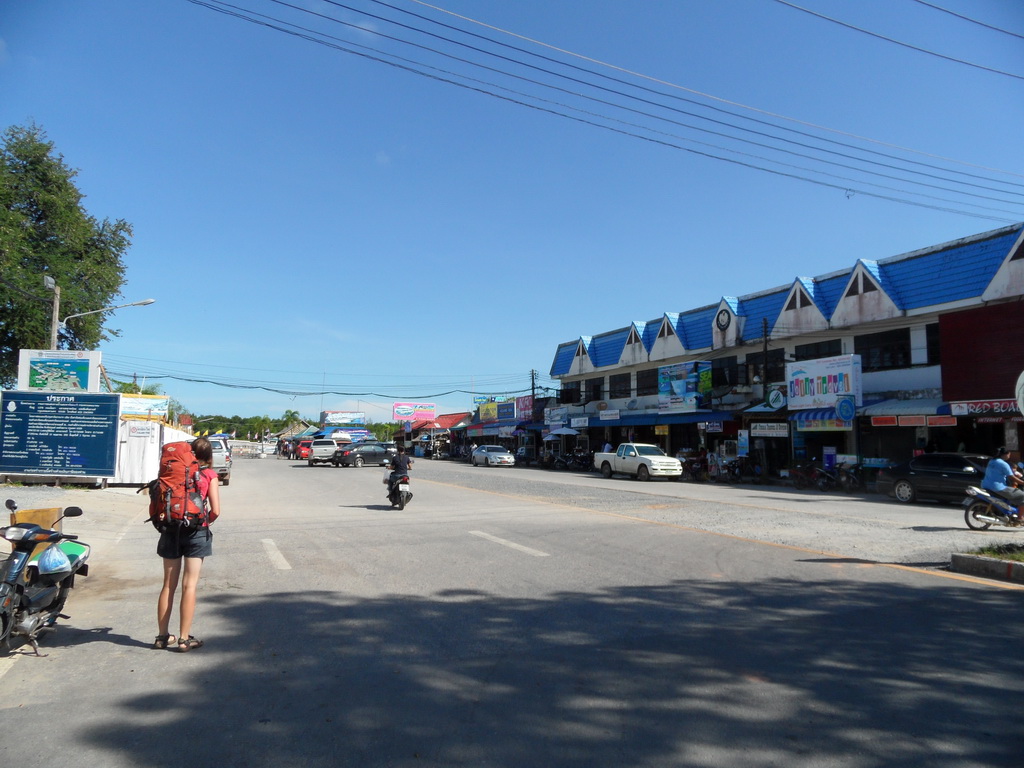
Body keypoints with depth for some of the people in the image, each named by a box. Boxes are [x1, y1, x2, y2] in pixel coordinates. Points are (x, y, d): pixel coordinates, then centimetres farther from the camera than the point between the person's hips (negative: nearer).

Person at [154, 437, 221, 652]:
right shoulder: (210, 475, -3)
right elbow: (215, 510, -8)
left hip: (171, 530, 3)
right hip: (196, 532, -3)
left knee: (168, 585, 12)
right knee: (189, 586, 1)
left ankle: (162, 636, 21)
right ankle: (184, 639, 5)